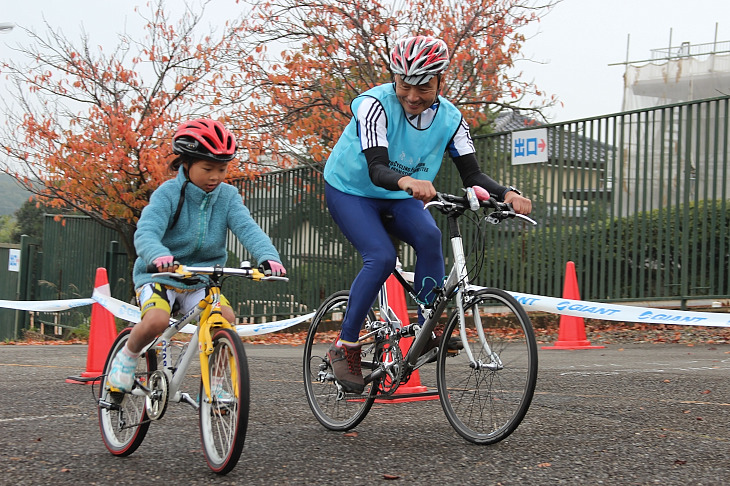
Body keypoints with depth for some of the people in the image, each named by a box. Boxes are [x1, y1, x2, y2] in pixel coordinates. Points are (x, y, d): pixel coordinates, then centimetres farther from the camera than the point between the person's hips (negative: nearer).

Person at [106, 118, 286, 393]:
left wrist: (268, 256, -39)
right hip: (160, 275, -3)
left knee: (225, 318, -24)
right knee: (156, 321, -31)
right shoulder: (169, 194, -14)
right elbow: (146, 233, -28)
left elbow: (247, 228, -17)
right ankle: (127, 355, 1)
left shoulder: (227, 196, -2)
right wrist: (159, 256, -52)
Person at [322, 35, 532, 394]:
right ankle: (344, 347, -13)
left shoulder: (450, 118, -13)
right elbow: (377, 168, -39)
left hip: (399, 199, 4)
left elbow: (471, 174, -16)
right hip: (350, 191, -4)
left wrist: (507, 194, -36)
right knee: (381, 257, -27)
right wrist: (407, 181, -61)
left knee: (429, 237, -27)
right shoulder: (375, 104, -27)